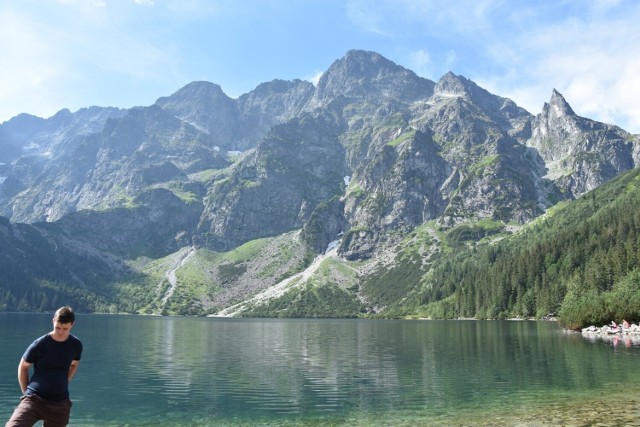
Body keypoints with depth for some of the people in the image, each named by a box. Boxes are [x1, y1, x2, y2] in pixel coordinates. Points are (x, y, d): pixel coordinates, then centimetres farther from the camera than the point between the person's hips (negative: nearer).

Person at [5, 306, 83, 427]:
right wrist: (27, 392, 4)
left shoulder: (76, 345, -2)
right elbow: (23, 367, 4)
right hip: (34, 399, -2)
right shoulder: (39, 344, -11)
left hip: (60, 404, 3)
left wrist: (61, 384, 10)